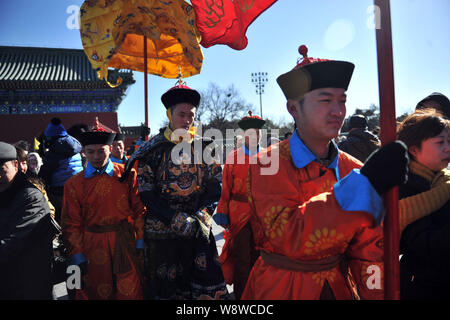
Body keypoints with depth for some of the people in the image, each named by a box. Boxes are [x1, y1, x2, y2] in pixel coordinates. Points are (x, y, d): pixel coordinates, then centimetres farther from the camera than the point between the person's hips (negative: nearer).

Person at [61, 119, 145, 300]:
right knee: (96, 293, 13)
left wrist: (141, 241, -7)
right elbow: (71, 223, 2)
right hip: (92, 247, 1)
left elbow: (140, 210, -1)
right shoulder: (73, 184, 2)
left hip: (126, 243, -1)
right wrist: (77, 256, -3)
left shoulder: (128, 174, -1)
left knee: (131, 292, 5)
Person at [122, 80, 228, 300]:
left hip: (199, 230, 2)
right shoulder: (152, 150, 0)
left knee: (209, 287, 2)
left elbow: (215, 187, 4)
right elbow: (146, 195, -5)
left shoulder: (204, 147, 6)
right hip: (162, 232, -1)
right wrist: (177, 220, -15)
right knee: (165, 288, 9)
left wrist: (200, 216, -11)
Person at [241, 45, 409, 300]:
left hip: (339, 287, 4)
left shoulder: (353, 169, -4)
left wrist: (376, 293, -13)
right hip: (282, 289, -4)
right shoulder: (268, 165, -18)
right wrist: (364, 184, -35)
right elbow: (288, 236, -32)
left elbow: (367, 251, -1)